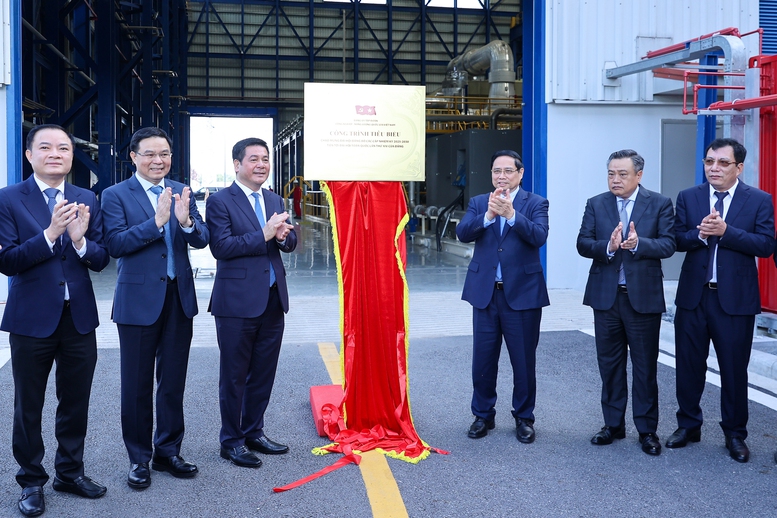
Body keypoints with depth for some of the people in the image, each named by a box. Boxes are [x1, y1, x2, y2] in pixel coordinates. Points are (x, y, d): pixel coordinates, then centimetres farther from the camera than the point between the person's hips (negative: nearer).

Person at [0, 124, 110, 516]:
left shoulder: (88, 200, 5)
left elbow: (101, 260, 1)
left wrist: (80, 239, -19)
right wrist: (50, 233, -24)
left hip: (79, 317, 3)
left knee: (76, 401, 13)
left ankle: (70, 472, 31)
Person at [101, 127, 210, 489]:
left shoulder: (183, 193, 7)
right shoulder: (116, 195, -5)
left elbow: (202, 240, -1)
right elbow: (115, 244, -17)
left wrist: (186, 221, -22)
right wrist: (156, 221, -26)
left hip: (179, 298, 4)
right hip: (139, 299, -4)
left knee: (173, 382, 13)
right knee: (137, 385, 7)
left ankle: (168, 452, 27)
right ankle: (139, 459, 21)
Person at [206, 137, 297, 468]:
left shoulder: (275, 201, 14)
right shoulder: (220, 201, -7)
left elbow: (289, 243, 11)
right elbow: (221, 246, -17)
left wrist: (284, 235, -12)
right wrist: (263, 234, -22)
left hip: (272, 300, 6)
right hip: (238, 302, -6)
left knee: (263, 373, 15)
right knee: (234, 376, 6)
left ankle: (253, 433, 30)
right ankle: (231, 441, 19)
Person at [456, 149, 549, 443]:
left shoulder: (535, 203, 1)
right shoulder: (479, 203, 8)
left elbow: (539, 236, -17)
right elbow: (462, 233, -9)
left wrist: (511, 213, -28)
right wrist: (488, 215, -24)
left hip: (522, 294, -2)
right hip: (485, 293, 2)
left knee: (523, 361, 7)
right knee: (483, 360, 9)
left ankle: (524, 418, 23)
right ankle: (483, 415, 26)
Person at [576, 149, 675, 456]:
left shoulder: (660, 205, -1)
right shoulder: (596, 205, 5)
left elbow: (668, 245, -10)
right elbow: (583, 244, -4)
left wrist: (638, 243, -27)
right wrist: (608, 246, -23)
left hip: (644, 297, -2)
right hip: (606, 296, 3)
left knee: (645, 366, 5)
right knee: (609, 364, 11)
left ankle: (647, 430, 17)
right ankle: (613, 424, 24)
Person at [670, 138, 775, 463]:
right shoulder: (688, 197, 6)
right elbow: (676, 240, -1)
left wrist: (725, 231, -21)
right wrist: (699, 233, -21)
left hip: (735, 299, -2)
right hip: (693, 296, 2)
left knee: (734, 369, 7)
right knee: (688, 365, 11)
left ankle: (735, 433, 23)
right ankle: (688, 425, 28)